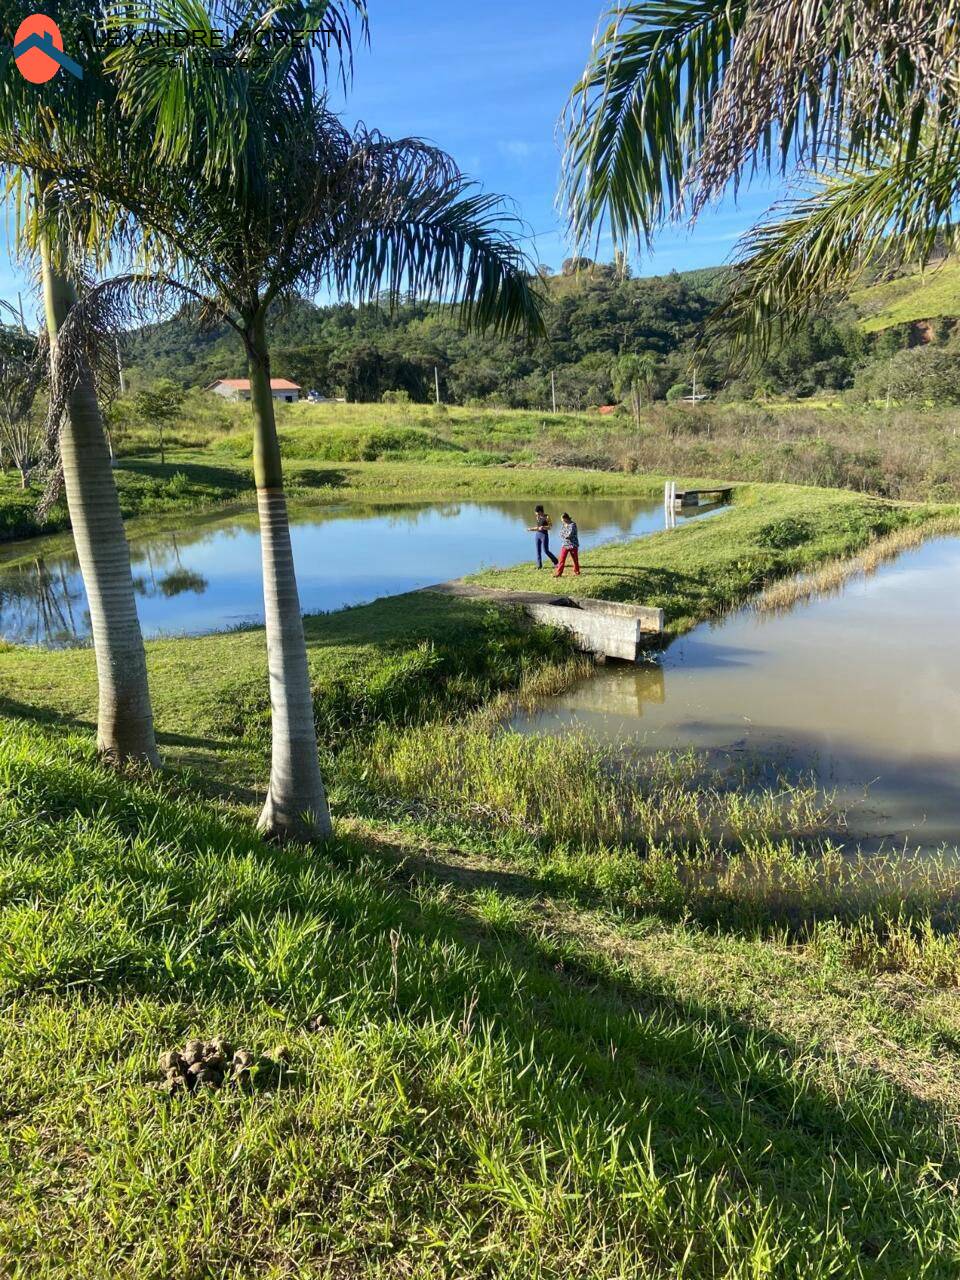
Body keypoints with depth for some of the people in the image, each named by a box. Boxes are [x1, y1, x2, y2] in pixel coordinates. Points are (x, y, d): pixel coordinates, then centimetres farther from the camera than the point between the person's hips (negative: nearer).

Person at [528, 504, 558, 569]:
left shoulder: (547, 517, -9)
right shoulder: (538, 517, 10)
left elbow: (549, 527, -13)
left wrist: (543, 527, -28)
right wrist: (532, 529, 15)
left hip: (544, 535, -7)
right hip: (537, 535, 7)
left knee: (545, 550, -7)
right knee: (538, 550, 5)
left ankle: (555, 561, 12)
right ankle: (539, 565, 10)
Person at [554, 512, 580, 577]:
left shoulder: (573, 524, -12)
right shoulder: (563, 525, 9)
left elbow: (570, 534, -20)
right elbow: (561, 534, 2)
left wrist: (565, 535, -4)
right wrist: (567, 536, -14)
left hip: (573, 545, -5)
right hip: (565, 545, 5)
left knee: (575, 559, 7)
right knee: (562, 559, -2)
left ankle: (576, 572, 22)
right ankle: (559, 573, -1)